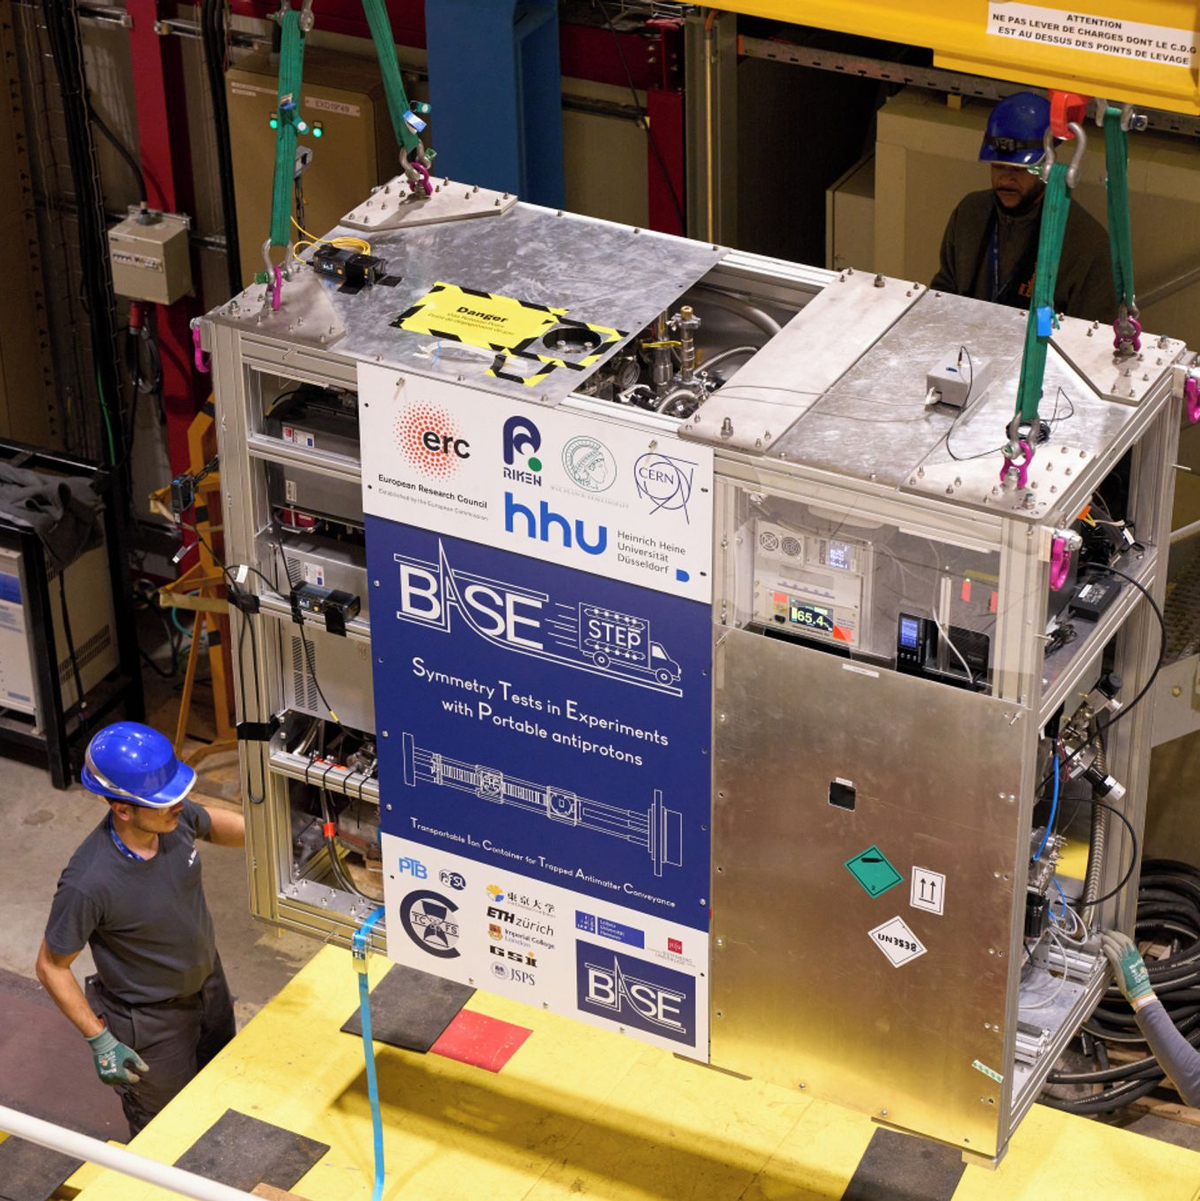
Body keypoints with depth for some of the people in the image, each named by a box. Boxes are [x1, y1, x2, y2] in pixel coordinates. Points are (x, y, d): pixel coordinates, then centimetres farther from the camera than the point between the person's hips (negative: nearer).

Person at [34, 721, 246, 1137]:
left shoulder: (173, 818, -21)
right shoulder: (88, 884, -39)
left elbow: (213, 823, 6)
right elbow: (51, 967, -23)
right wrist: (99, 1040, -21)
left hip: (209, 986, 7)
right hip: (152, 1022, -7)